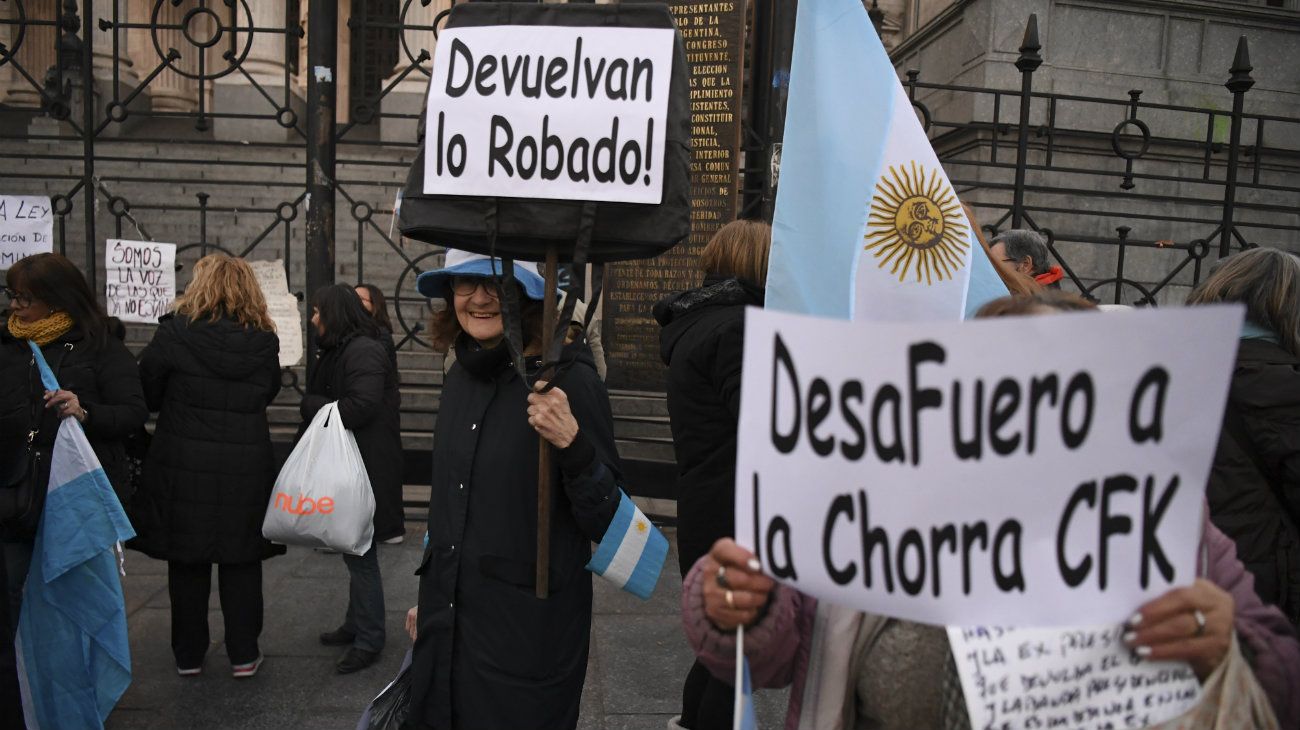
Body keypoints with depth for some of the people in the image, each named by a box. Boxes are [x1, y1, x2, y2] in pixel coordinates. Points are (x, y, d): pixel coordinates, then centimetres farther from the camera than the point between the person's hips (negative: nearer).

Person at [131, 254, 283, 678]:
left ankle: (188, 655, 24)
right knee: (242, 562, 12)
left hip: (184, 466, -1)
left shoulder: (174, 333, -10)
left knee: (187, 563, 13)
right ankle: (243, 654, 16)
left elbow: (146, 395, -2)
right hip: (245, 467, 1)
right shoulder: (264, 341, -3)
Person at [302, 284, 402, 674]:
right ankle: (357, 625, 32)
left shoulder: (364, 350, -18)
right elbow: (331, 401, 14)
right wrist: (315, 405, -7)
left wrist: (310, 403, -15)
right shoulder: (338, 350, 14)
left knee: (360, 553, -1)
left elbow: (360, 407, -28)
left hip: (364, 468, -10)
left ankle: (368, 639, 11)